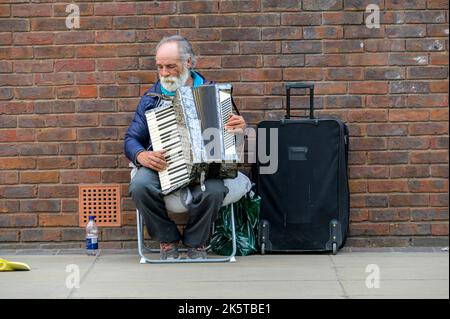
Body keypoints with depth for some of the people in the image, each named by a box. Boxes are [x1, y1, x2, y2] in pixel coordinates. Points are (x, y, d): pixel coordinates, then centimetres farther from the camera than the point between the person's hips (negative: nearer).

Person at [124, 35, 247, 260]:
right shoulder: (151, 98, 10)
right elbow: (131, 139, 11)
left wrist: (239, 129, -12)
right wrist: (141, 155, -12)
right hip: (161, 165, 1)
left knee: (214, 190, -35)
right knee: (140, 187, -32)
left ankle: (195, 242, -5)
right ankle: (167, 240, -7)